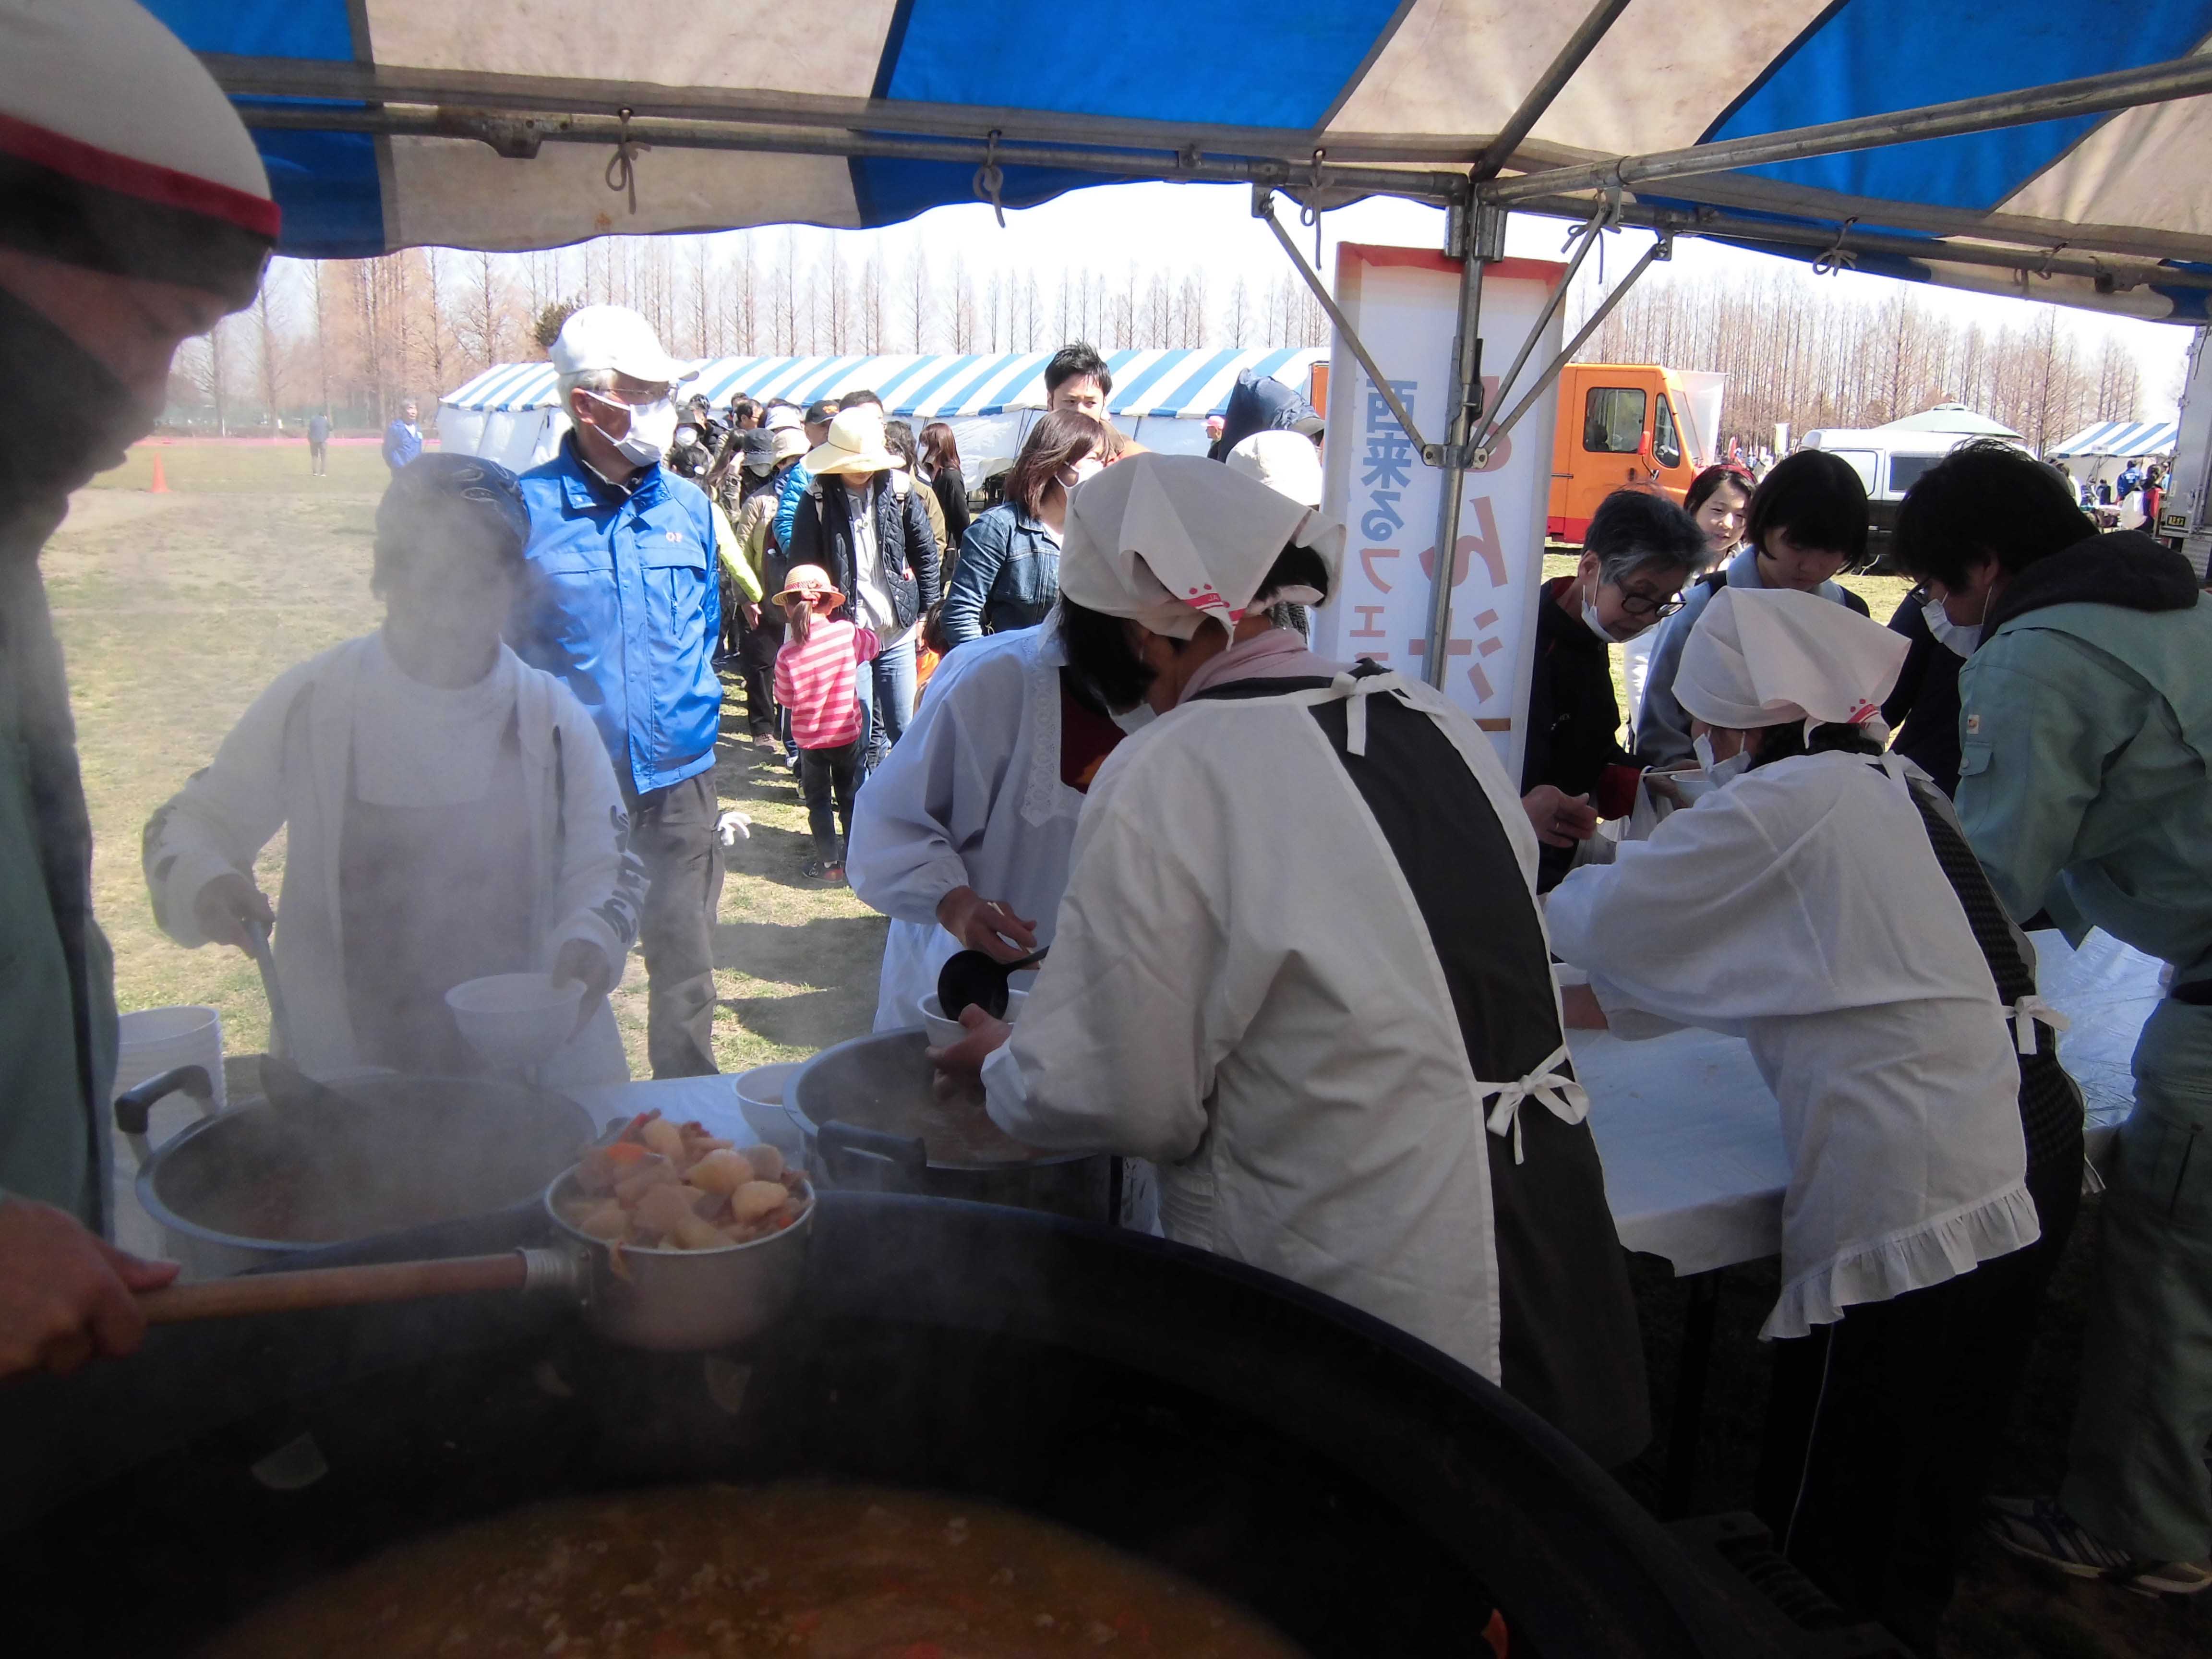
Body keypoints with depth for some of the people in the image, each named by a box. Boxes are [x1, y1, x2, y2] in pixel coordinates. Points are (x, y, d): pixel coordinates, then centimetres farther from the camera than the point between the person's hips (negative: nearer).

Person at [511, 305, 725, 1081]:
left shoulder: (688, 505, 3)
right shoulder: (527, 508, -10)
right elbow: (496, 639, 0)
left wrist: (690, 708, 12)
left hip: (678, 776, 3)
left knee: (685, 955, 13)